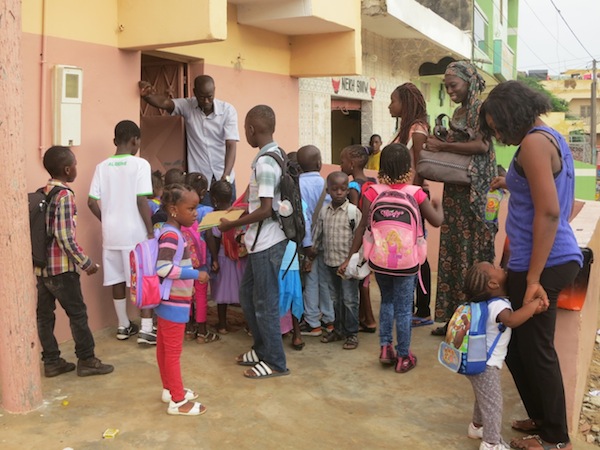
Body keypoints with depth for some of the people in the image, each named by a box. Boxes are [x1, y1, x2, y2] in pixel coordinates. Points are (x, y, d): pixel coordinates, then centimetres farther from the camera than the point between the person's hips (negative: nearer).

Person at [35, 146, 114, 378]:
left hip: (40, 266, 8)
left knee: (44, 315, 11)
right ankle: (87, 361, 12)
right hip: (61, 268, -8)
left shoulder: (41, 194, 8)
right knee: (78, 314, 4)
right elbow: (66, 238, -21)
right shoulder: (64, 195, -16)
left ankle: (52, 362, 20)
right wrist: (86, 263, -14)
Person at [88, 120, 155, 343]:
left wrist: (107, 221, 15)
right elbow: (142, 201, -16)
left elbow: (92, 202, 0)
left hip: (111, 233, 5)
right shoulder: (140, 164, -10)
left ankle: (124, 326, 25)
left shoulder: (102, 166, 4)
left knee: (118, 280, 13)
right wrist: (151, 231, -8)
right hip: (135, 234, -5)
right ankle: (146, 330, 3)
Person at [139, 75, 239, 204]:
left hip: (223, 179, 1)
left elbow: (231, 146, -14)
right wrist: (146, 95, -43)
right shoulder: (187, 106, -3)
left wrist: (226, 176, -26)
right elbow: (164, 102, -20)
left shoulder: (228, 110, -7)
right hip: (198, 180, 0)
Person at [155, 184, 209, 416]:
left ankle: (170, 389, 32)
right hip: (173, 304, -10)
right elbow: (163, 268, -30)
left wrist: (190, 277, 14)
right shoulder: (171, 235, -22)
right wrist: (195, 274, -24)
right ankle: (178, 401, 10)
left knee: (164, 348, 18)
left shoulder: (172, 232, 9)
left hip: (169, 302, 10)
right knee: (173, 351, 0)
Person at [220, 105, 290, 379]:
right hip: (261, 241, 10)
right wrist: (243, 213, 15)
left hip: (266, 243, -10)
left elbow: (266, 210, -23)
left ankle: (275, 362, 15)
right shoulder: (275, 155, 9)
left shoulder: (264, 163, -20)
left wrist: (232, 224, -13)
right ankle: (262, 349, 32)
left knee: (265, 303, 2)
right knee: (248, 295, 20)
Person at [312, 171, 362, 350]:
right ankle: (338, 329, 30)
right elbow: (317, 235, 11)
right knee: (335, 298, 16)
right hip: (330, 263, 5)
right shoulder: (324, 212, 3)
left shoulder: (353, 211, -11)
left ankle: (352, 333, 15)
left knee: (349, 300, 3)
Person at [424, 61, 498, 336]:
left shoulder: (480, 109, -7)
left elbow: (482, 145, -21)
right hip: (454, 189, 8)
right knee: (452, 251, 8)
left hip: (473, 191, -8)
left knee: (470, 251, -4)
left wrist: (442, 147, -17)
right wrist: (438, 148, 3)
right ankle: (453, 317, 16)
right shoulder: (458, 113, 16)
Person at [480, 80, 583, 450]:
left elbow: (548, 213, -22)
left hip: (544, 263, -10)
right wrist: (513, 186, 27)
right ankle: (543, 419, 31)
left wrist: (533, 278, -21)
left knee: (535, 350, 3)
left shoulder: (534, 142, -15)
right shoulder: (555, 139, 16)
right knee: (519, 344, 18)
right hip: (562, 257, 10)